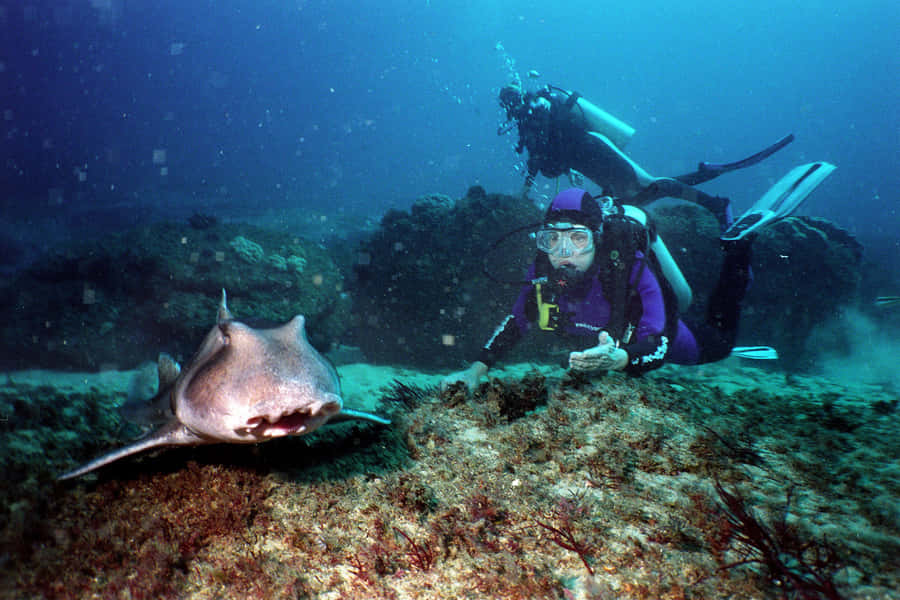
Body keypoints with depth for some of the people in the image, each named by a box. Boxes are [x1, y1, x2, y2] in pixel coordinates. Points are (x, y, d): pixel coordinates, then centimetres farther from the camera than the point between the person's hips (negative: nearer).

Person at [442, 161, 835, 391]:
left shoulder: (631, 266, -43)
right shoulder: (543, 272, -31)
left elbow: (657, 345, -49)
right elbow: (514, 325, -18)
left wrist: (618, 359, -70)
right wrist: (476, 370, -29)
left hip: (658, 336, -4)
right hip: (603, 344, 4)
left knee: (720, 341, 23)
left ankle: (738, 238, 23)